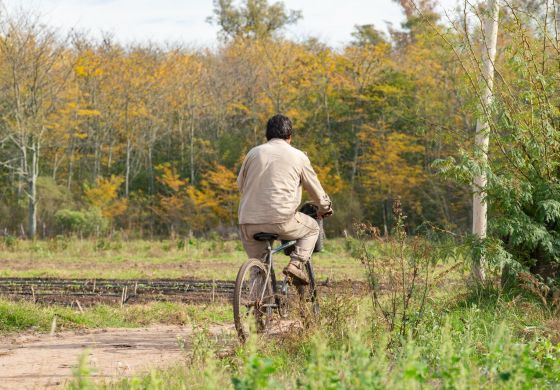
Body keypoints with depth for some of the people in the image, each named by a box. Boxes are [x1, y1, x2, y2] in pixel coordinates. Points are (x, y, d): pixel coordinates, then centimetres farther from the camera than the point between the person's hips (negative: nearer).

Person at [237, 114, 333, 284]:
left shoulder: (254, 153, 13)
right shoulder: (298, 157, 8)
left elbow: (240, 184, 23)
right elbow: (316, 189, 17)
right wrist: (324, 208, 38)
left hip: (249, 223, 3)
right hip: (282, 220, -3)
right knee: (312, 228, 24)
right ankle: (296, 263, 4)